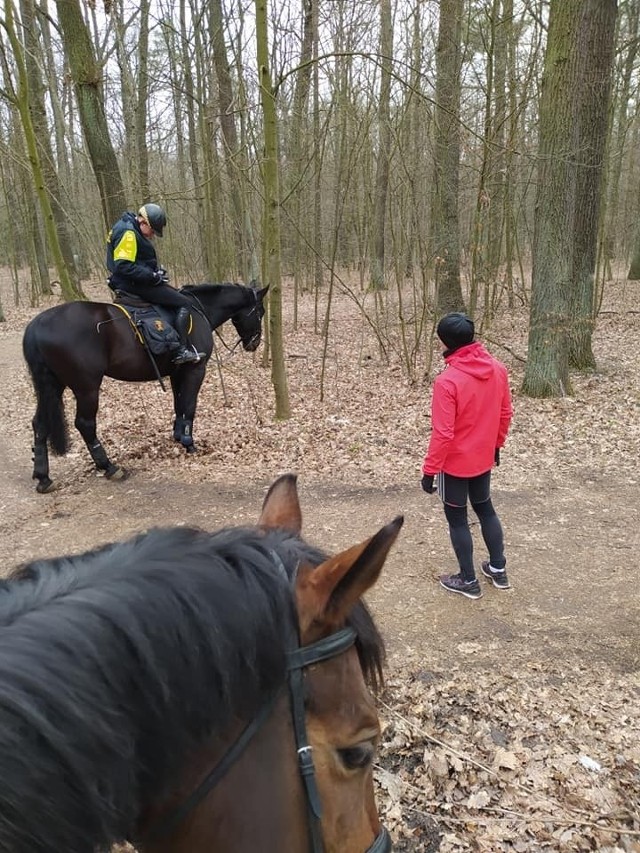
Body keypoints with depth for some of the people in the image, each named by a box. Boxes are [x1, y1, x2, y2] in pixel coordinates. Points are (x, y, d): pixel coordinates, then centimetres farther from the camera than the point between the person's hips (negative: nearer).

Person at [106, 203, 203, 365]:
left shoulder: (133, 230, 14)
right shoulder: (128, 233, -19)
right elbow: (124, 267, -27)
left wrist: (156, 272, 6)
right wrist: (153, 276, -21)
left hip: (135, 282, 11)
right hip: (134, 284, -11)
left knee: (176, 293, 20)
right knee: (184, 303, -11)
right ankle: (183, 351, -16)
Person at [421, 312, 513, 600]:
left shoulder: (447, 381, -27)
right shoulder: (498, 369, -6)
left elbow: (442, 434, -24)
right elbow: (505, 414, 6)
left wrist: (429, 470, -14)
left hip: (454, 463, -6)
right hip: (483, 458, 6)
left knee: (457, 519, 11)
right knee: (485, 509, 24)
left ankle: (468, 581, 24)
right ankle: (498, 570, 36)